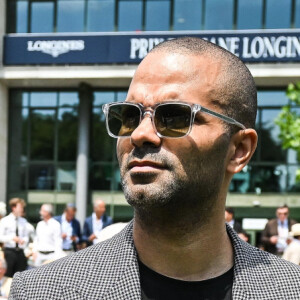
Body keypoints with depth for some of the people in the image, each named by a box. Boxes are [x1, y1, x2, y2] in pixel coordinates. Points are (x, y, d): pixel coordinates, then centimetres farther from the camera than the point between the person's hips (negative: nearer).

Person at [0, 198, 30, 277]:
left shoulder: (23, 221, 10)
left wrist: (24, 240, -9)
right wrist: (12, 238, -20)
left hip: (20, 252, 4)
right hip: (9, 251, -4)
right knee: (8, 275, -3)